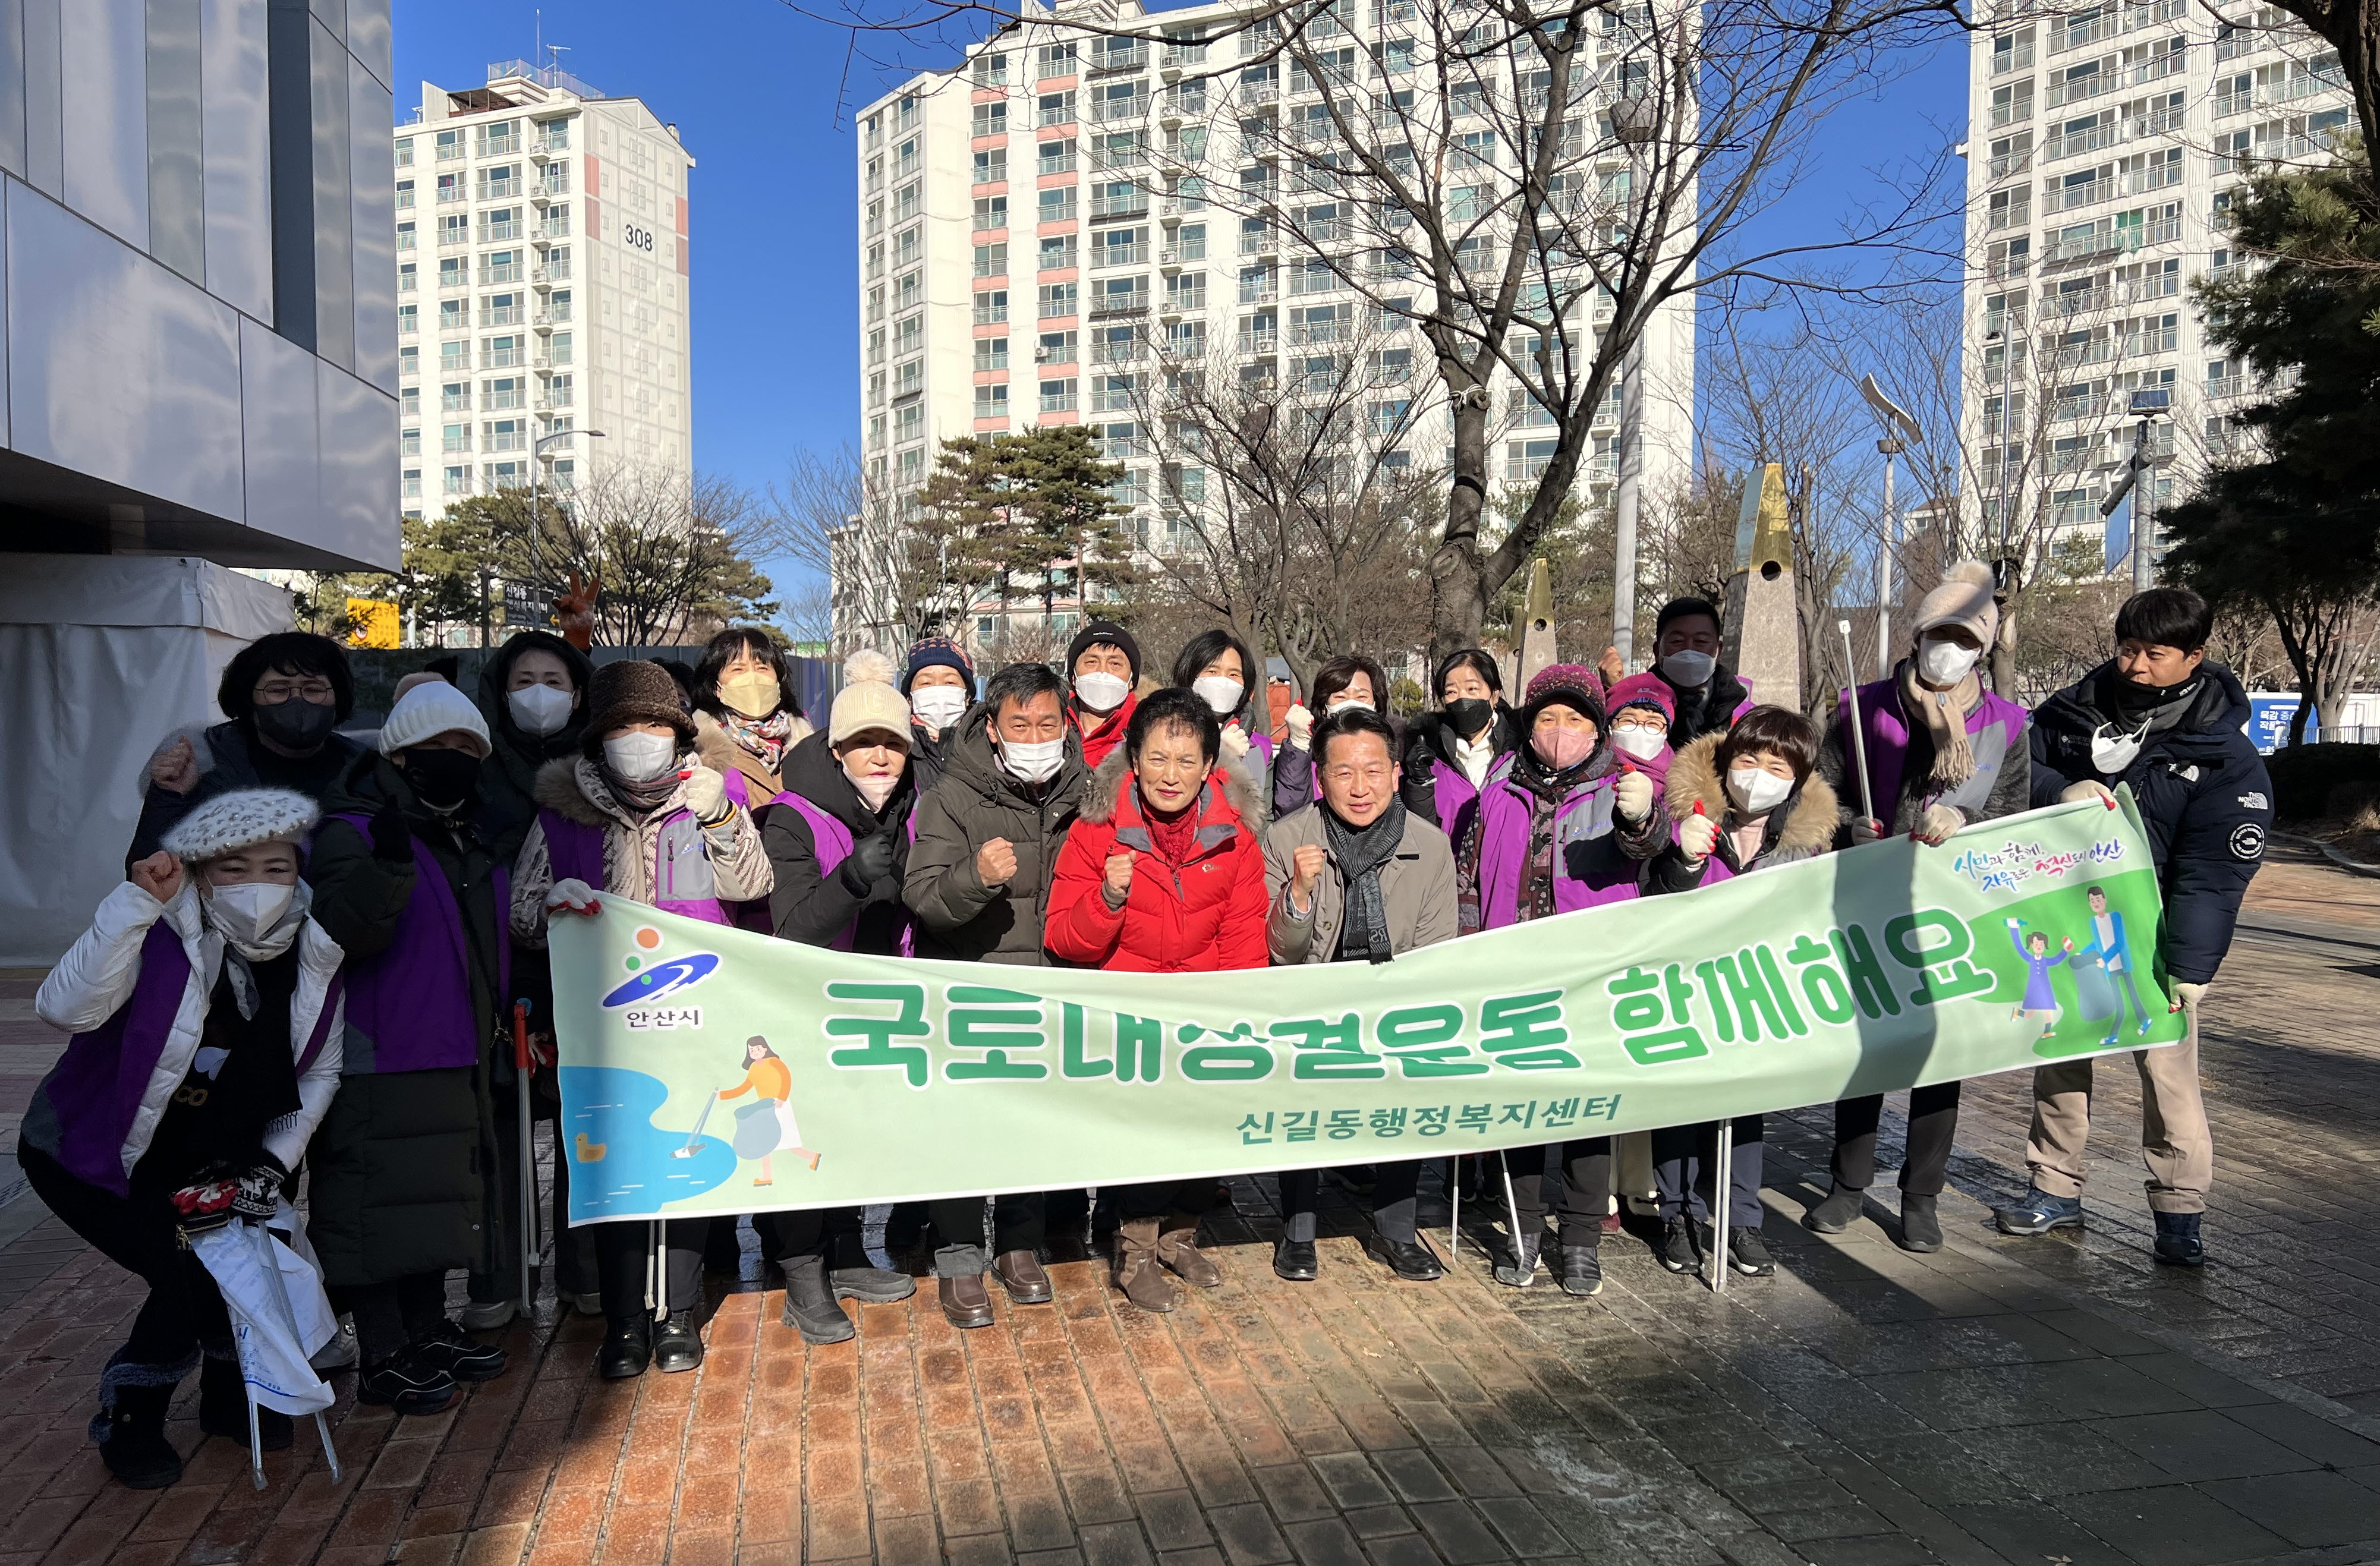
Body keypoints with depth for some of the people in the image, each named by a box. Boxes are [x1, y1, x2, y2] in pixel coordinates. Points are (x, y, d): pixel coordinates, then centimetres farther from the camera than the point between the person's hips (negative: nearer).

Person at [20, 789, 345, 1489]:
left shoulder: (313, 957, -11)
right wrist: (137, 902, -48)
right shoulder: (160, 936, -26)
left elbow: (319, 1074, 0)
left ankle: (230, 1398, 24)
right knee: (188, 1275, -17)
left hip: (198, 1156, 5)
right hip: (87, 1154, -5)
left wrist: (274, 1162, -8)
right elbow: (66, 1008, -44)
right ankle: (129, 1425, 10)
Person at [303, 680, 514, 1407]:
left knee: (441, 1196, 17)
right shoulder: (354, 831, -10)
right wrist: (387, 866, -39)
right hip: (379, 1059, -8)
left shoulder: (475, 840, 15)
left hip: (454, 1058, 8)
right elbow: (339, 931, -26)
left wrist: (510, 1013, 22)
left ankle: (430, 1329, 30)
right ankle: (383, 1357, 9)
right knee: (378, 1200, -3)